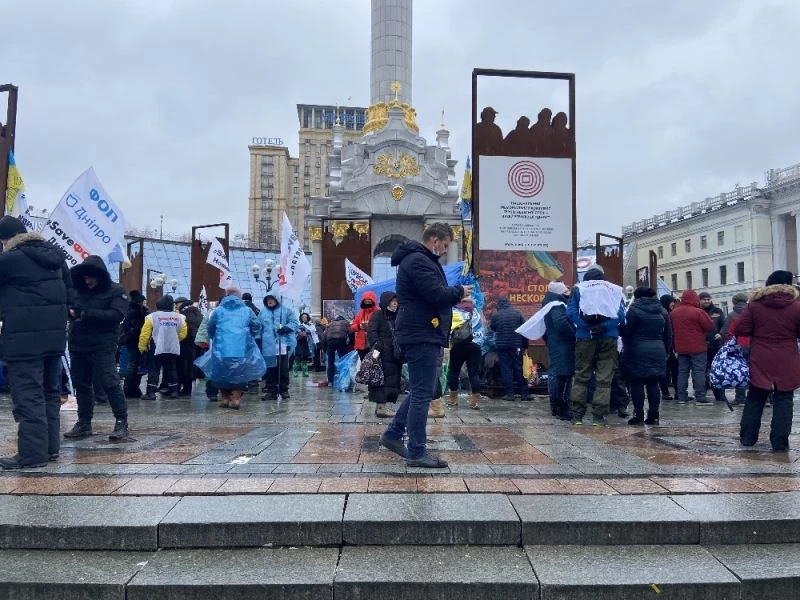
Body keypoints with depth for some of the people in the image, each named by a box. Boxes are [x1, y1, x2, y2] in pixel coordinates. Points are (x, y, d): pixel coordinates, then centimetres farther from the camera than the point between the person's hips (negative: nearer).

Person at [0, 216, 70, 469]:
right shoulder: (55, 256, 12)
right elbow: (68, 290, 20)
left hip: (24, 338, -8)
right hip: (54, 335, 8)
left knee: (27, 396, -3)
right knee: (49, 392, 14)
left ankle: (32, 453, 0)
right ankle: (50, 447, 21)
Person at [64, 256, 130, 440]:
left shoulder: (116, 292, -3)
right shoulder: (78, 291, 13)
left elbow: (116, 315, -17)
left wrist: (85, 314, -20)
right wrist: (68, 311, -13)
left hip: (102, 347, -6)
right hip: (78, 346, 6)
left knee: (110, 383, -10)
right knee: (81, 384, 11)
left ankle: (121, 422, -4)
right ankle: (84, 423, 22)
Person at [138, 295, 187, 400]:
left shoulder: (152, 316, -5)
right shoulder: (179, 317, 3)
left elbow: (145, 333, -7)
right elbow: (183, 333, 7)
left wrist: (142, 347, 3)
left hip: (157, 349, -3)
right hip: (173, 349, 3)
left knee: (154, 370, 2)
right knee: (172, 370, 12)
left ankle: (151, 392, -3)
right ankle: (173, 391, 13)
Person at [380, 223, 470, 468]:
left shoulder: (421, 259, 21)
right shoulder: (418, 261, -15)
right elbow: (437, 295, -24)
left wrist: (454, 295, 7)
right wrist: (460, 291, -6)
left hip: (423, 335, 11)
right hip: (422, 336, -11)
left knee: (421, 390, 18)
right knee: (422, 394, -5)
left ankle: (393, 434, 25)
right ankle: (417, 452, 3)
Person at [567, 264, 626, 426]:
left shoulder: (578, 289, 7)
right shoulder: (615, 290, 11)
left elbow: (571, 312, -8)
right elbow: (621, 314, -3)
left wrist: (585, 326, -13)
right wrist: (605, 326, -12)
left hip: (585, 337, 0)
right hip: (608, 338, 0)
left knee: (581, 376, 8)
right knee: (604, 378, 3)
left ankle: (577, 415, 6)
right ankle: (599, 416, 0)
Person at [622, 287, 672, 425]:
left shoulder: (634, 310, -7)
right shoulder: (662, 311, 13)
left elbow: (627, 332, -8)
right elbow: (668, 335, 15)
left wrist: (626, 350, 4)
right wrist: (665, 351, 19)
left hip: (638, 352, -5)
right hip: (658, 352, 6)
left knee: (637, 383, 0)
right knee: (653, 383, 9)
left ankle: (639, 415, 0)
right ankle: (654, 415, 10)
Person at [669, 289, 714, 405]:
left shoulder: (673, 312, 6)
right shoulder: (698, 312, -14)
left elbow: (671, 329, 13)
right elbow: (710, 327, -10)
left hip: (681, 348, 6)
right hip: (697, 348, -6)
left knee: (682, 371, 11)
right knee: (699, 372, -3)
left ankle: (681, 397, 13)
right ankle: (700, 398, -5)